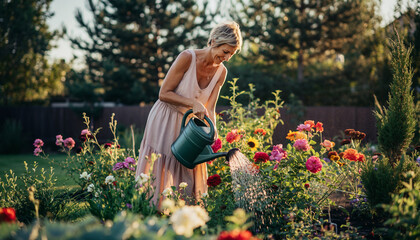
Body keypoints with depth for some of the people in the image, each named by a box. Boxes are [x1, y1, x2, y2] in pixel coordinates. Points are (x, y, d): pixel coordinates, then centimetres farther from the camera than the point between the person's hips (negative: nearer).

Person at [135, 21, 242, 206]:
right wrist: (193, 103, -26)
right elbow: (164, 94, -18)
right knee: (158, 175, -2)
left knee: (186, 180, 7)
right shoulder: (188, 58, -20)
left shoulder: (221, 72, -4)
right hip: (164, 122, -5)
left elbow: (210, 109, -4)